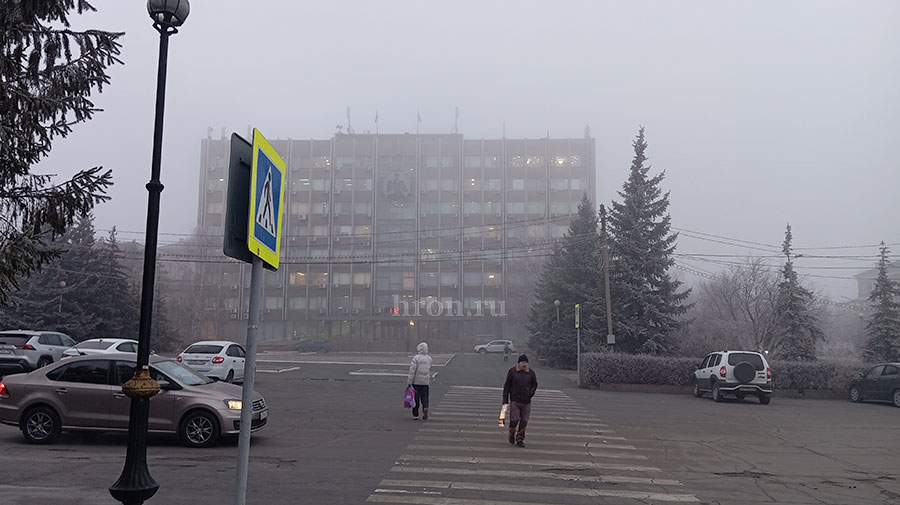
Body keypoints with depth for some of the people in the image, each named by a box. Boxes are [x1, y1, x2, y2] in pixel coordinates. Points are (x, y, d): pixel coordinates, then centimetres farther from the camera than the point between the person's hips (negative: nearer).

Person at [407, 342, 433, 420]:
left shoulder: (416, 358, -10)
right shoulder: (429, 358, 5)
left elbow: (412, 371, -14)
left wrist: (409, 382, -12)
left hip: (416, 381, -3)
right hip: (425, 382, 3)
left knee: (416, 398, 6)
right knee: (424, 396, 8)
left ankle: (415, 415, 11)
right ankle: (425, 408, -19)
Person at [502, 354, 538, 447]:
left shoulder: (531, 373, 5)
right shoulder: (512, 371, -1)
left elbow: (535, 385, 19)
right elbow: (507, 386, 2)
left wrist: (531, 393, -1)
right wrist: (505, 400, -2)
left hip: (526, 402, 2)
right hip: (514, 401, -2)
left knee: (524, 422, 1)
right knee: (514, 420, -5)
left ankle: (520, 439, 15)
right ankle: (512, 434, 24)